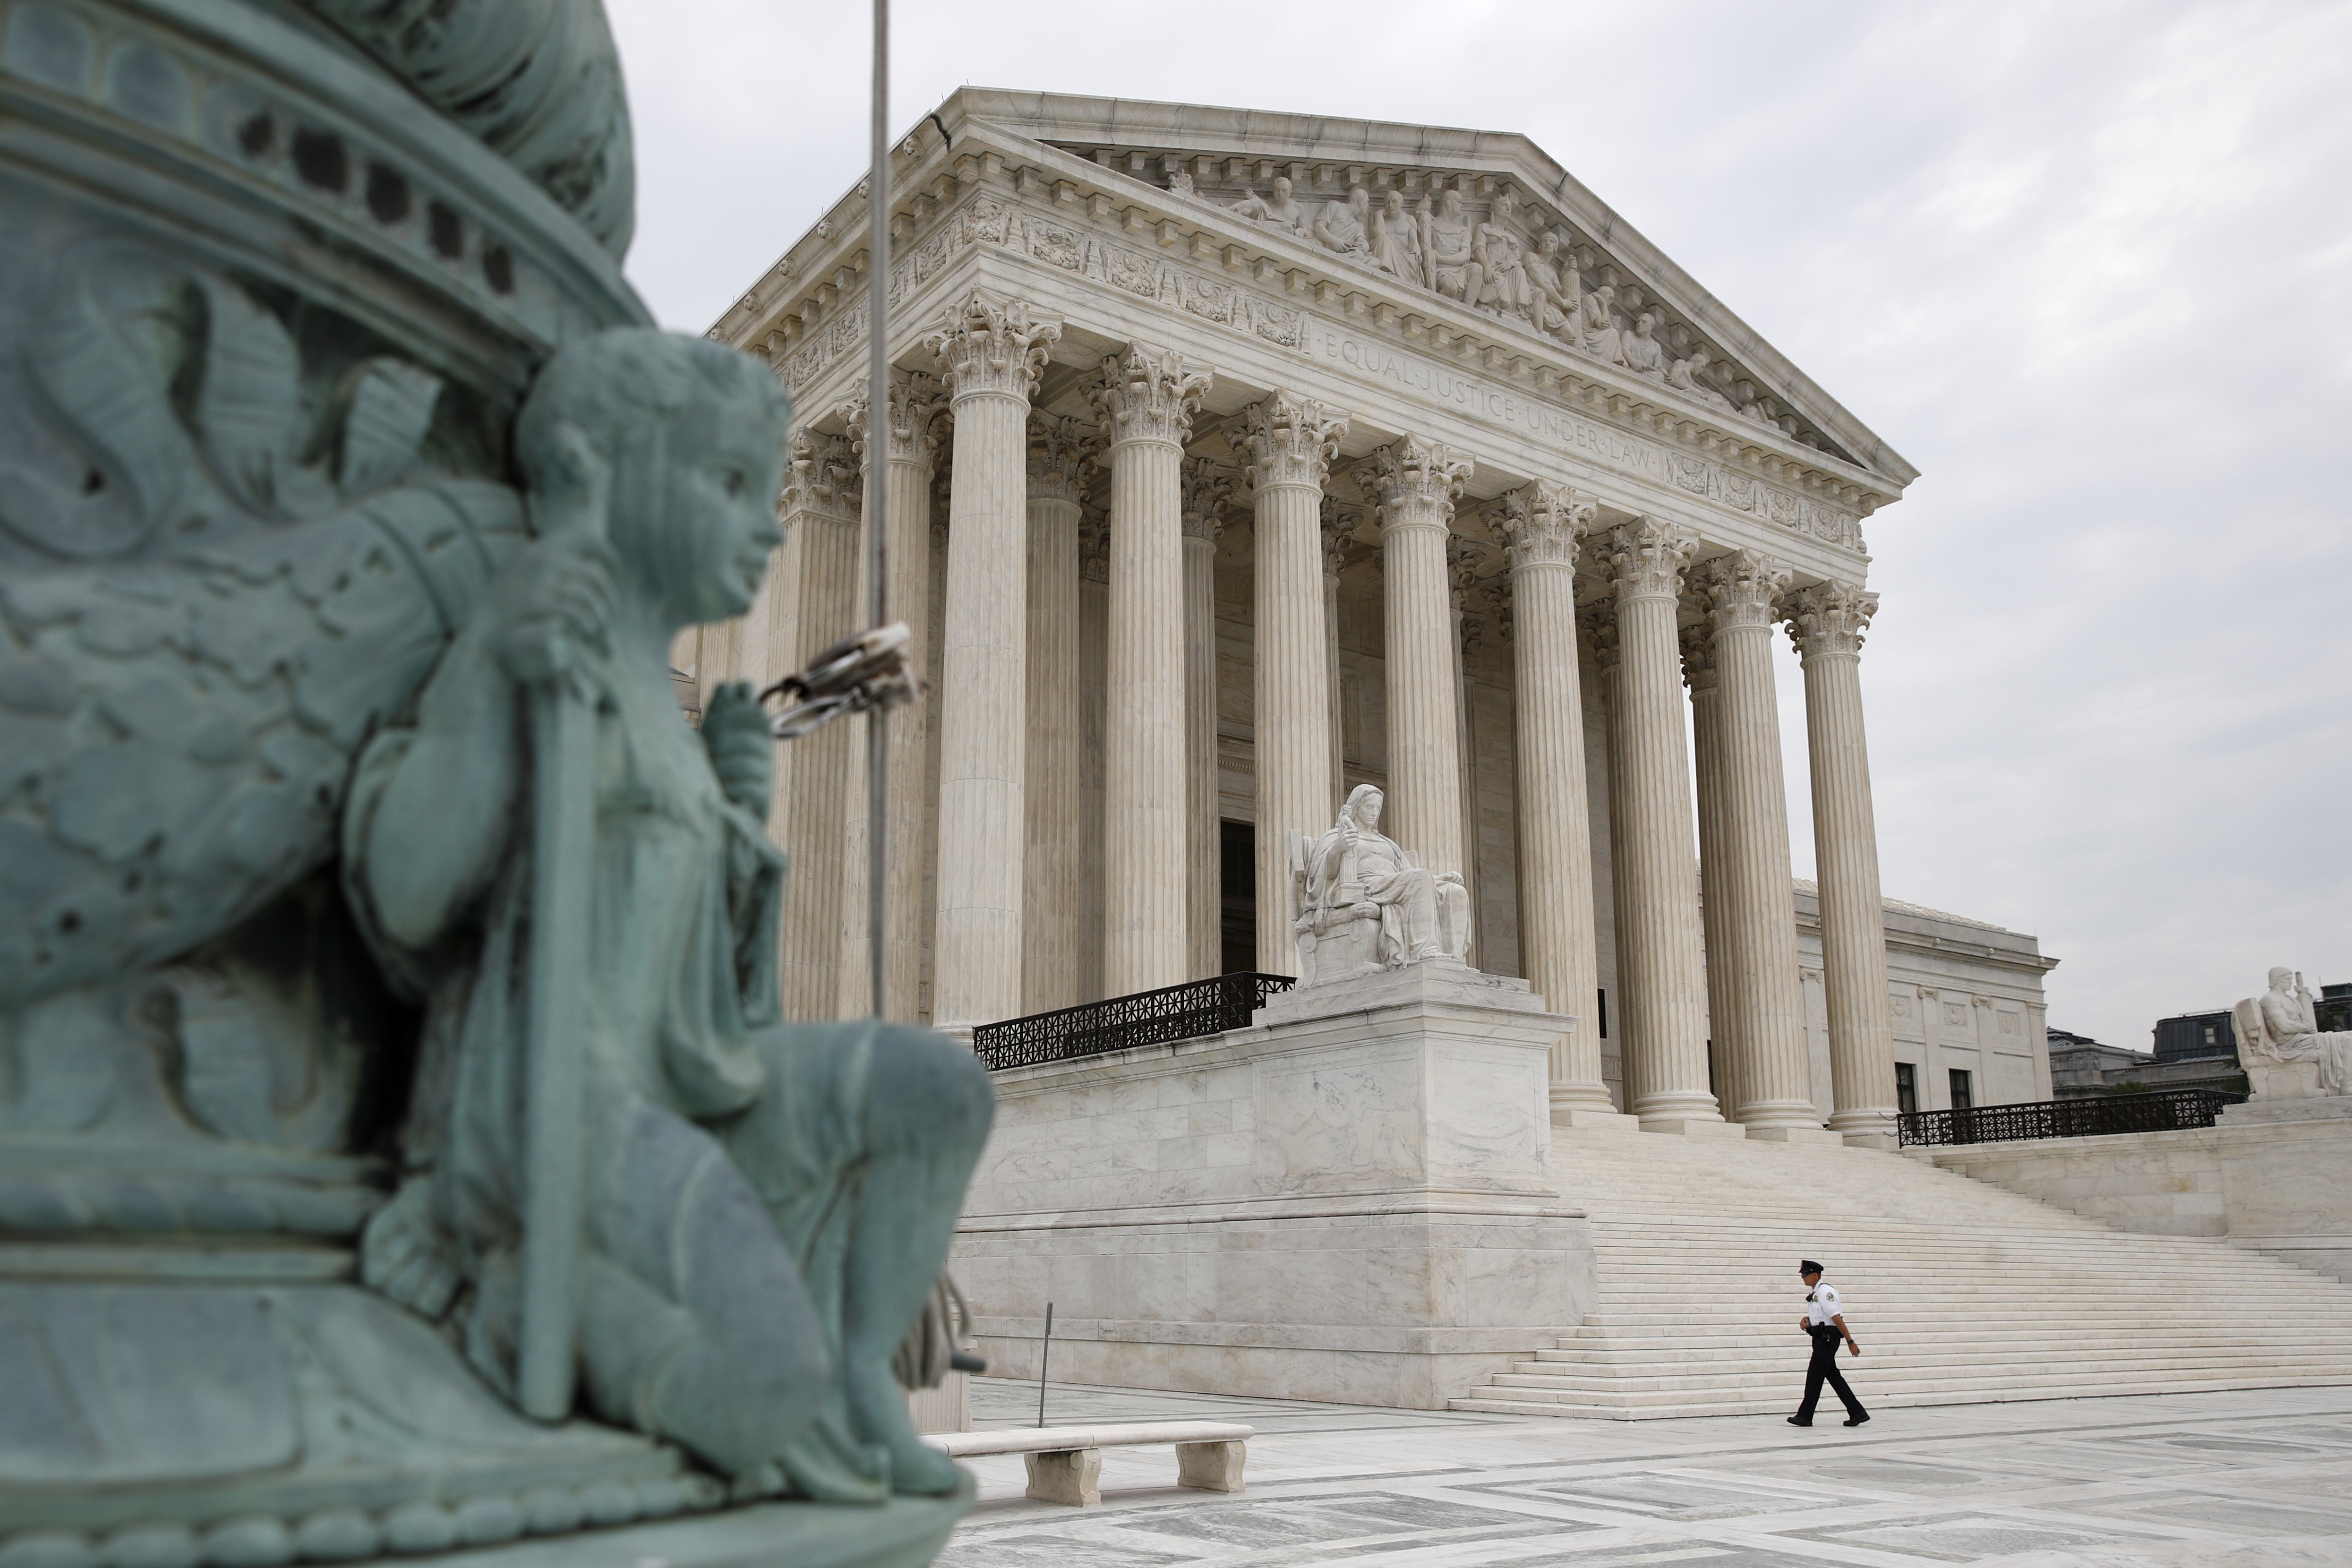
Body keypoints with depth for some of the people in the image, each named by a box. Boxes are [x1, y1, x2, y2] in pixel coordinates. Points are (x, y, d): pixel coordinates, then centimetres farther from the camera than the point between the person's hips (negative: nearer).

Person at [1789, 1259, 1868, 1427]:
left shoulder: (1825, 1291, -17)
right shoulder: (1815, 1292, 13)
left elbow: (1837, 1318, -20)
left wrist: (1850, 1342, -21)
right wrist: (1806, 1319, 8)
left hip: (1828, 1338, -10)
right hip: (1822, 1338, 10)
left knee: (1815, 1376, -5)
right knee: (1833, 1376, 11)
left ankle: (1805, 1416, -1)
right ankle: (1857, 1412, 15)